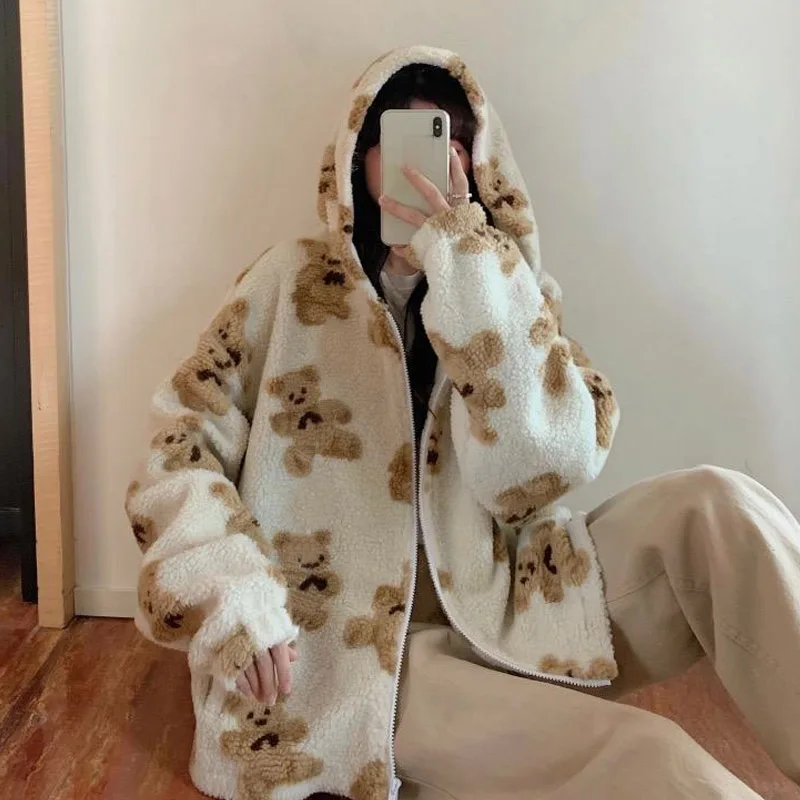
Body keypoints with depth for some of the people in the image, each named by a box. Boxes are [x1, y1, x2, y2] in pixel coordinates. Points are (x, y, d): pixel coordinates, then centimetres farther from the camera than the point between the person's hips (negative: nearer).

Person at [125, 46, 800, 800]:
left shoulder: (510, 295, 6)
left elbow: (540, 470, -12)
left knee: (715, 508, -20)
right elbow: (181, 446, -1)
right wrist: (233, 598, -18)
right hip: (347, 652, -3)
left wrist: (462, 262, -17)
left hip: (498, 614, 3)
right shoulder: (295, 279, 2)